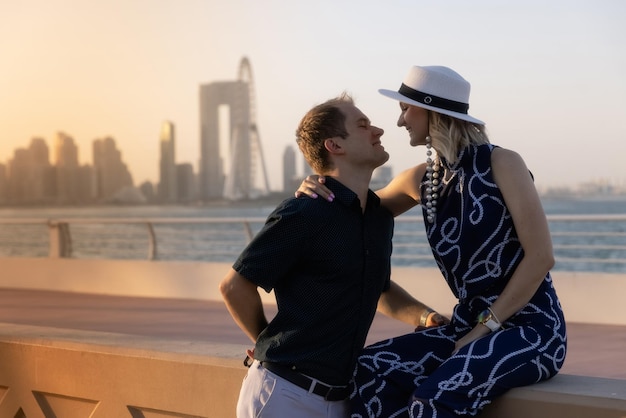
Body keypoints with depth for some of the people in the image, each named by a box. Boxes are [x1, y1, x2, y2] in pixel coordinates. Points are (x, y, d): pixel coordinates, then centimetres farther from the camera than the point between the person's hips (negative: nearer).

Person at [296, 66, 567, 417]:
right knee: (368, 371, -14)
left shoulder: (500, 164, -9)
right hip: (470, 323, 6)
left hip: (531, 327, -6)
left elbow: (541, 256, -13)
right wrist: (316, 192, 3)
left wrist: (486, 327, -15)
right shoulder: (422, 180, 10)